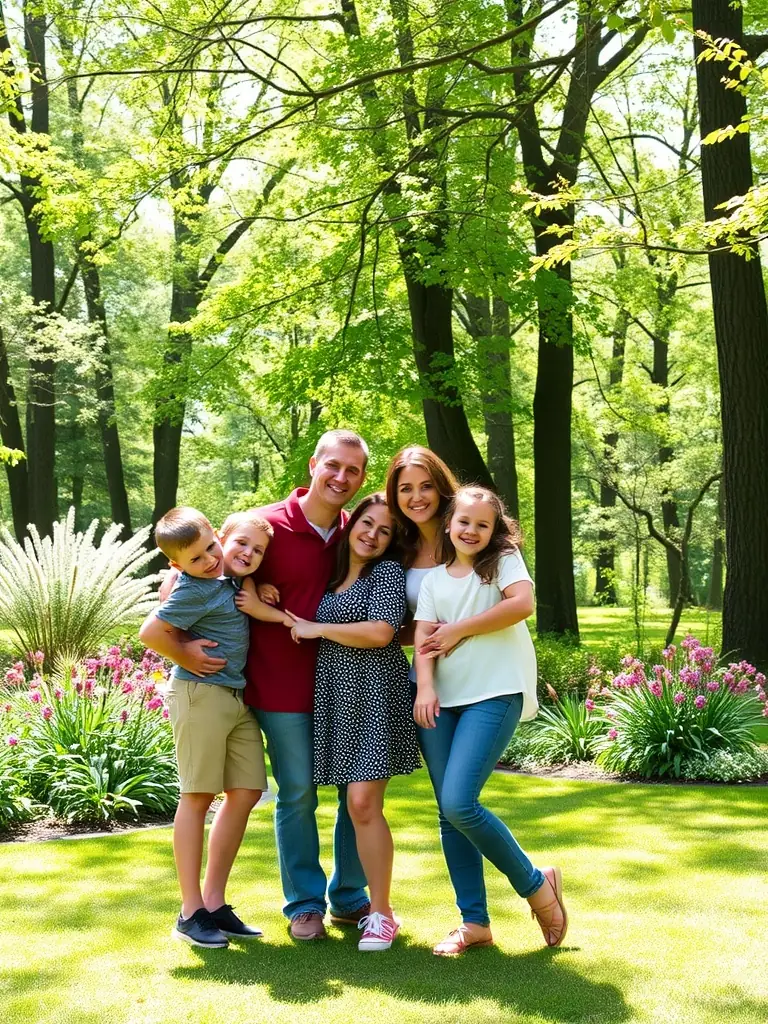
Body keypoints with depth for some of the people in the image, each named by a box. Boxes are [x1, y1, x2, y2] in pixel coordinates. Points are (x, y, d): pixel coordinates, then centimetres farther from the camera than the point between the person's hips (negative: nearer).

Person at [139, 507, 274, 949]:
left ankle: (215, 902, 15)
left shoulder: (229, 579, 8)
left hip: (238, 698, 8)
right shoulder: (195, 590, -13)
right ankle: (191, 912, 6)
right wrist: (186, 656, -4)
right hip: (202, 693, -8)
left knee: (245, 793, 7)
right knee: (198, 797, -2)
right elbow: (150, 633, -15)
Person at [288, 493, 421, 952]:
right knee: (355, 806, 4)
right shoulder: (331, 577, 19)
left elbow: (380, 632, -15)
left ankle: (381, 914, -5)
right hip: (336, 697, 6)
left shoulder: (388, 572, -1)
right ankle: (375, 903, 12)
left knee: (364, 803, -13)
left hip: (374, 694, -6)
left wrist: (316, 629, -6)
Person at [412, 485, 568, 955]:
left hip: (494, 694, -5)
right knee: (448, 813, 3)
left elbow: (522, 603, -14)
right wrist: (425, 687, -14)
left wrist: (458, 631, -7)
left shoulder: (504, 559, 5)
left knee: (459, 803, -17)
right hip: (442, 701, 5)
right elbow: (424, 637, 5)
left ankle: (536, 884, 4)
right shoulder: (434, 579, 16)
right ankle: (475, 922, 14)